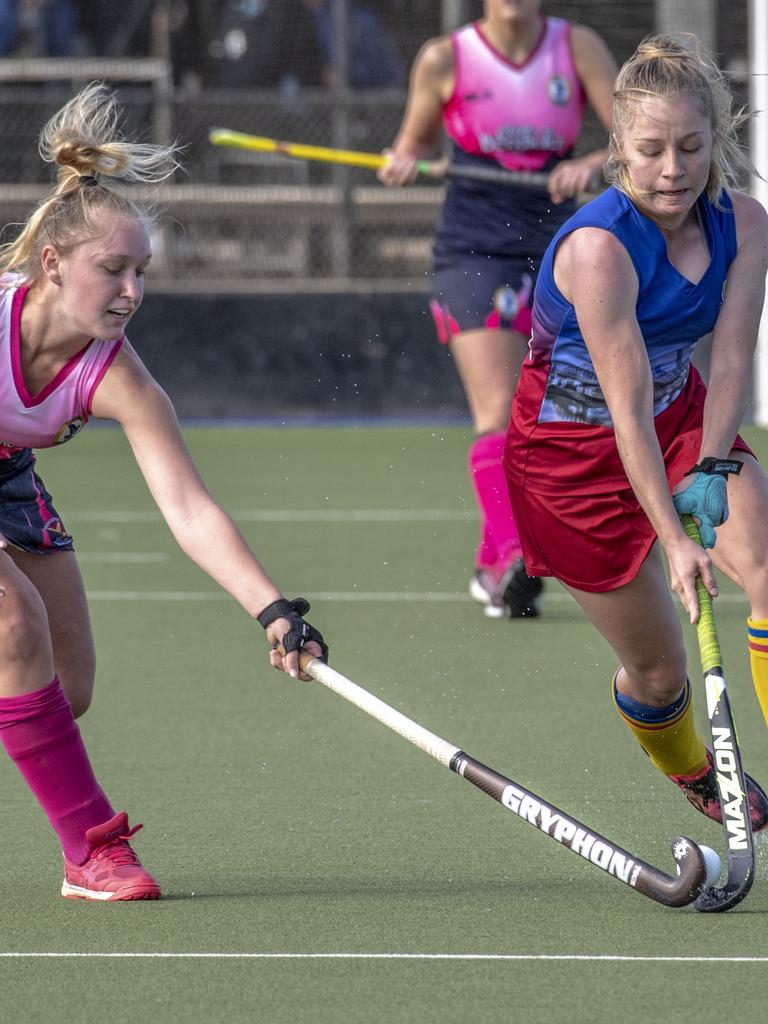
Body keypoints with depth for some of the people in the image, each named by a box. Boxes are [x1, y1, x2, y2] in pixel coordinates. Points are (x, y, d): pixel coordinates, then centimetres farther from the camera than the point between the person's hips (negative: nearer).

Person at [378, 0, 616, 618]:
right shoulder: (445, 60, -1)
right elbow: (417, 137, 13)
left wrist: (593, 163, -24)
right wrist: (404, 162, -10)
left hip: (556, 247, 3)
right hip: (474, 250, -3)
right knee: (498, 411, -19)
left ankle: (493, 567, 23)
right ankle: (511, 559, -30)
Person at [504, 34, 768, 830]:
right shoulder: (598, 247, -30)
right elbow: (627, 406, -31)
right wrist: (672, 538, -34)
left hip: (684, 420, 5)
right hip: (576, 450, -5)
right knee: (657, 670, 4)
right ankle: (691, 773, 37)